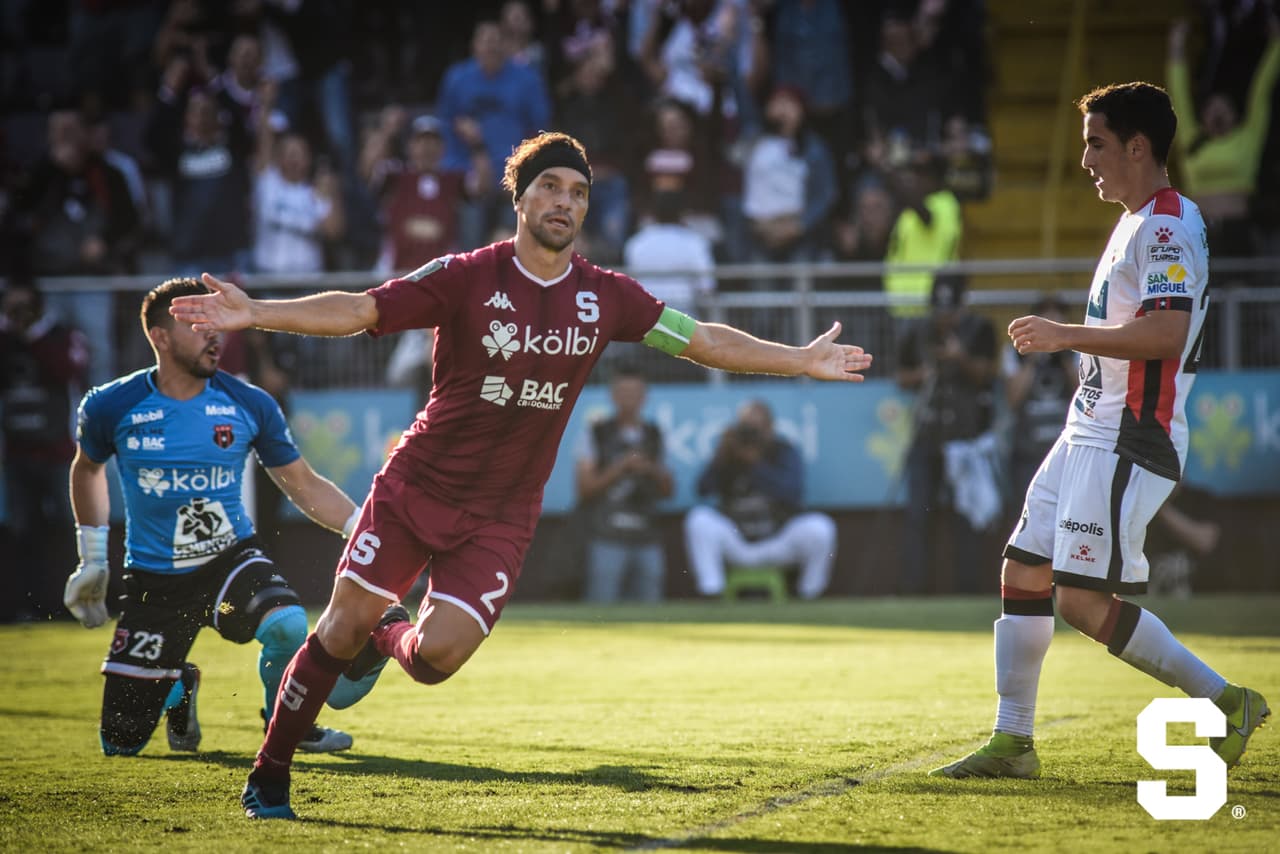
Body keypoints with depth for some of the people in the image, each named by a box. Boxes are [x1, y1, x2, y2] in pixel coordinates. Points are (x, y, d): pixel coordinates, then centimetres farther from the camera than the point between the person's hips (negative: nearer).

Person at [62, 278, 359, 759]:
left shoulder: (248, 405, -7)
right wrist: (92, 559, 14)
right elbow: (87, 469, 13)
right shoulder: (111, 407, -9)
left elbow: (304, 487, 1)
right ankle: (178, 689, 35)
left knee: (287, 626, -35)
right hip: (154, 581, 0)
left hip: (231, 558, 0)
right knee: (120, 744, -1)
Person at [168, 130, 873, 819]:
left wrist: (801, 360, 5)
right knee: (342, 629, -4)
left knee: (437, 656, -13)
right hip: (415, 485, -2)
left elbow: (702, 340, 7)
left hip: (501, 517, 2)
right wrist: (254, 313, -25)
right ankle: (268, 778, 13)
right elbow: (357, 311, -13)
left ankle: (386, 639, 25)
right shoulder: (466, 277, -10)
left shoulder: (605, 298, -1)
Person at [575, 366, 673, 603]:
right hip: (608, 540, -4)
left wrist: (651, 470, -3)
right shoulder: (597, 433, 2)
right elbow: (585, 488, -3)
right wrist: (620, 468, -13)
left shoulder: (653, 435, 15)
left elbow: (668, 490, 17)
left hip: (647, 540, 4)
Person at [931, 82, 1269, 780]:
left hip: (1129, 445, -10)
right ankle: (1012, 742, 14)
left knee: (1083, 600, -14)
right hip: (1088, 434, 10)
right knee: (1023, 573, 8)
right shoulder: (1136, 224, 18)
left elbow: (1168, 333, -27)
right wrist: (1066, 339, 18)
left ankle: (1225, 701, -6)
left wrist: (1067, 335, -22)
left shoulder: (1169, 226, -15)